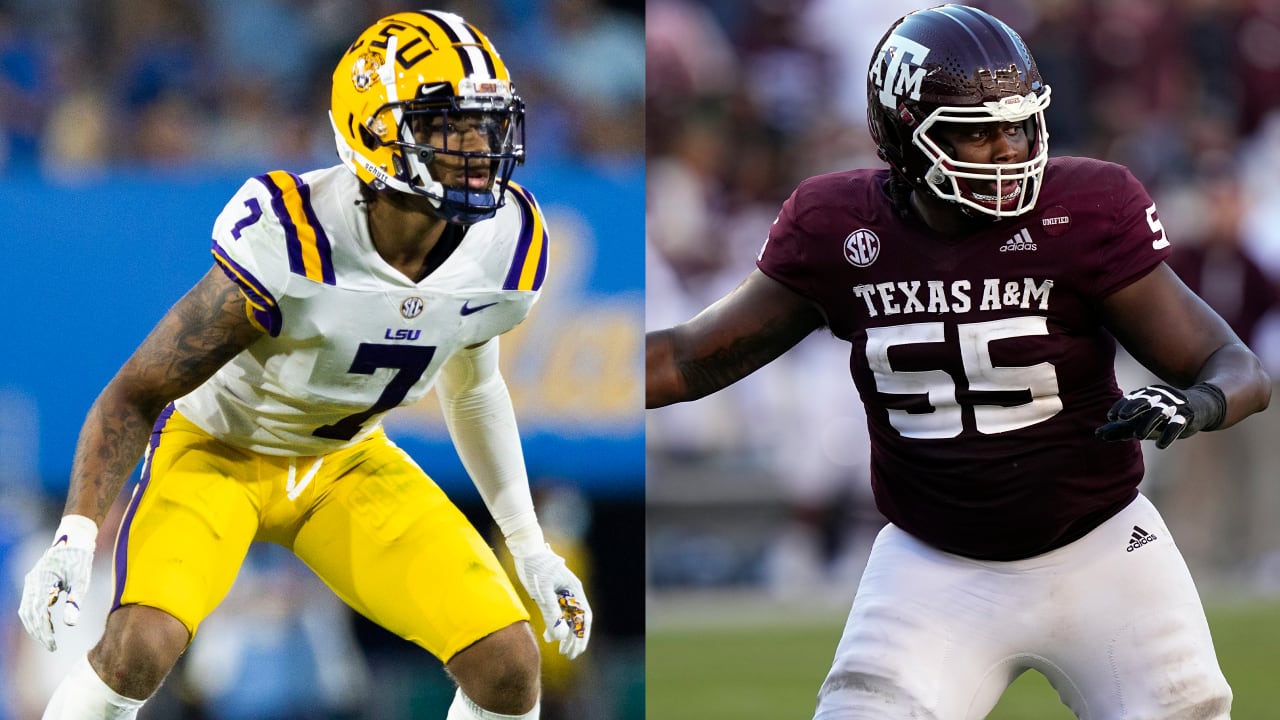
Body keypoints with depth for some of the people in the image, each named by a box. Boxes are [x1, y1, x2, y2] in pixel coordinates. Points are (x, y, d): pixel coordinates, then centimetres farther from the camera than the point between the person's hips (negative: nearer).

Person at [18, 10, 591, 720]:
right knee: (141, 645, -31)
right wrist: (73, 540, -31)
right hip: (218, 449, -5)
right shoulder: (288, 243, -32)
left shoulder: (504, 248, -16)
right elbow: (136, 394, -22)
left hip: (345, 466, 5)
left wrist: (528, 545, 10)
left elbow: (473, 388, 9)